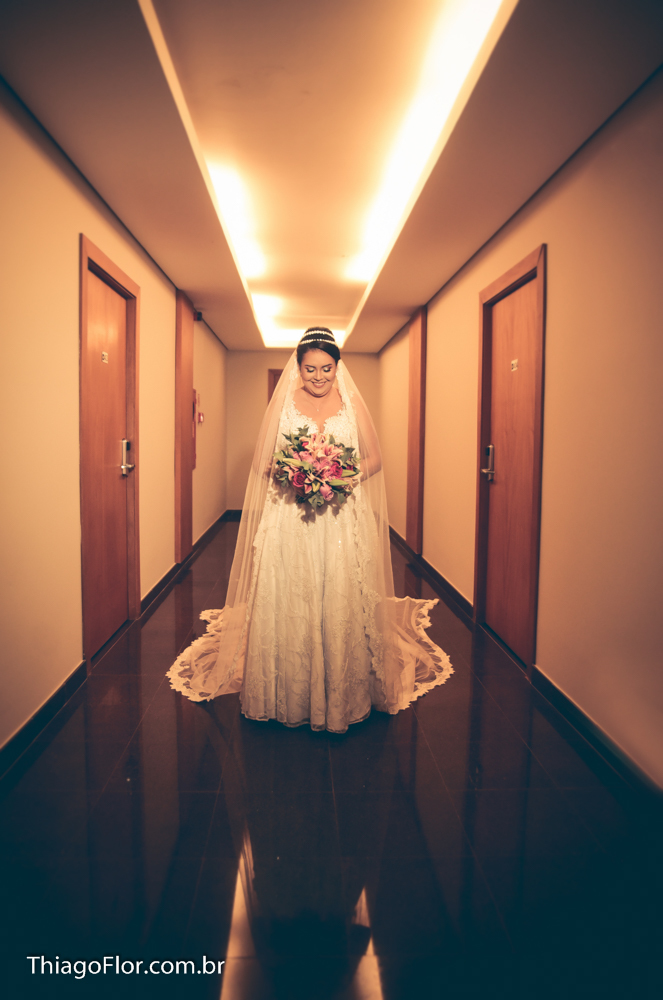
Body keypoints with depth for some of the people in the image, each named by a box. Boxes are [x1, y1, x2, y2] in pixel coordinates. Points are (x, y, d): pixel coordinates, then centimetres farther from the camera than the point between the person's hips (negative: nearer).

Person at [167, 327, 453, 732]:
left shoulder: (353, 403, 8)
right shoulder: (283, 402, 7)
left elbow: (374, 458, 9)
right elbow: (263, 461, 7)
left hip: (343, 520, 1)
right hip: (290, 519, 0)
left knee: (342, 603, 1)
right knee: (289, 604, -1)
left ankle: (342, 696, 15)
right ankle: (290, 697, 14)